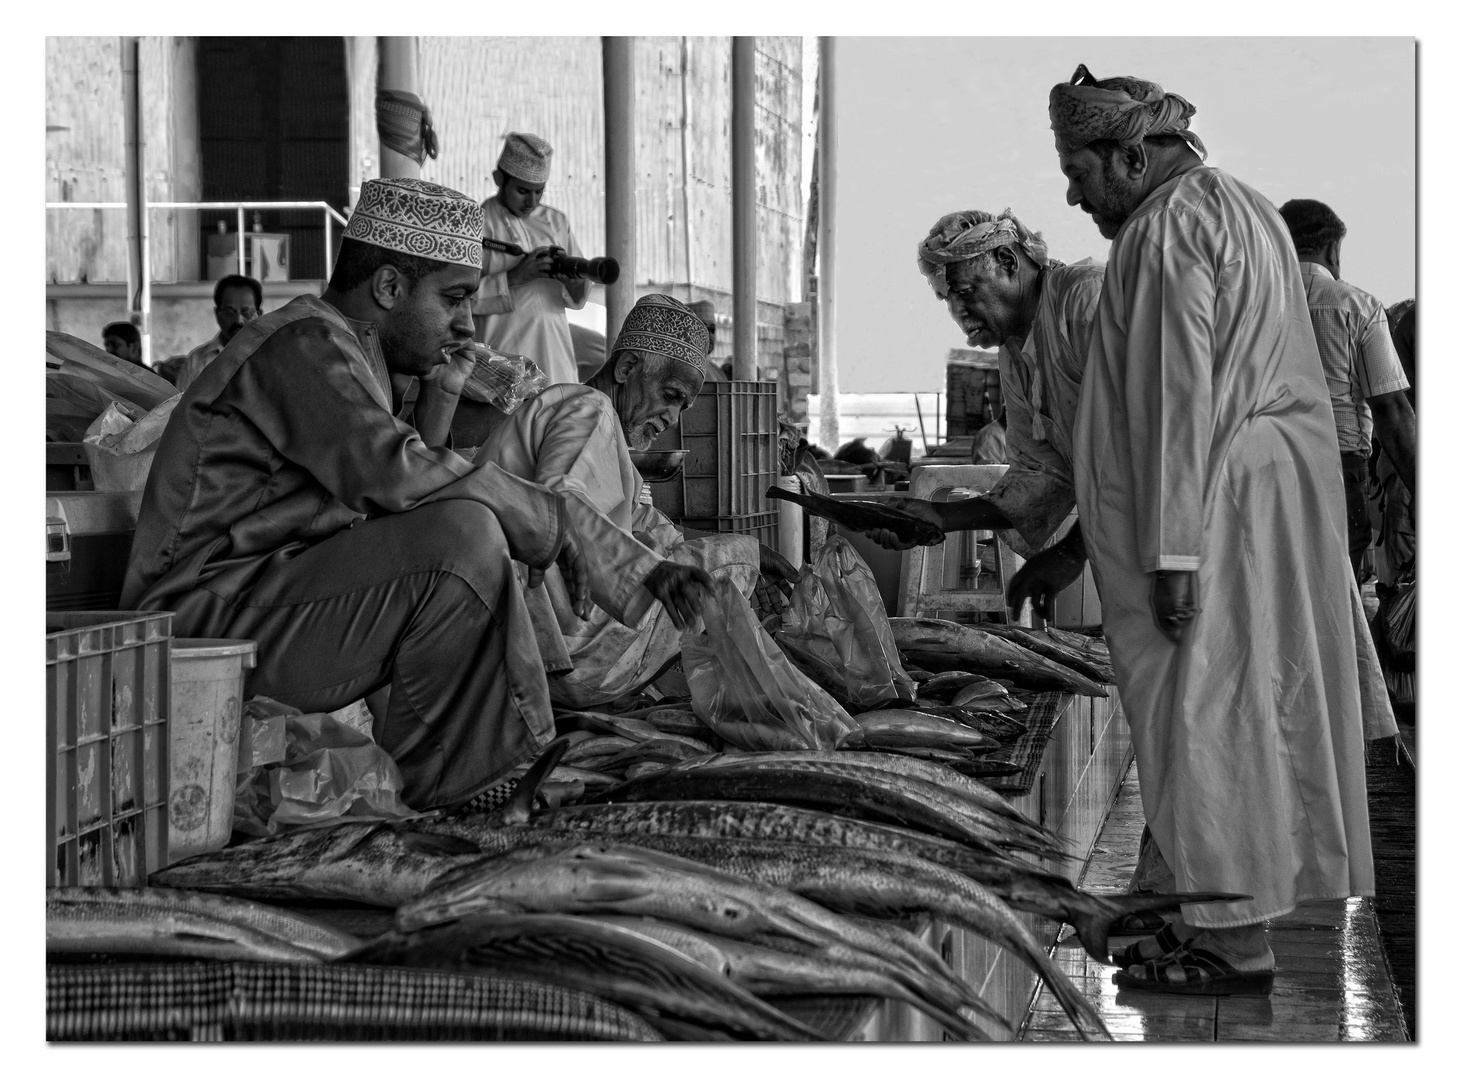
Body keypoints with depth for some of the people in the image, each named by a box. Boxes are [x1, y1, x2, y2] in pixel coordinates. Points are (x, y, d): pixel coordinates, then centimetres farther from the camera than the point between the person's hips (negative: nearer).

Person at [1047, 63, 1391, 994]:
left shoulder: (1168, 231, -15)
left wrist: (1173, 552, -21)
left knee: (1207, 715, -5)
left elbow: (1178, 399, -20)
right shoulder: (1248, 209, 16)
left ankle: (1234, 941, -1)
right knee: (1268, 702, 13)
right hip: (1288, 491, 10)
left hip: (1220, 505, -10)